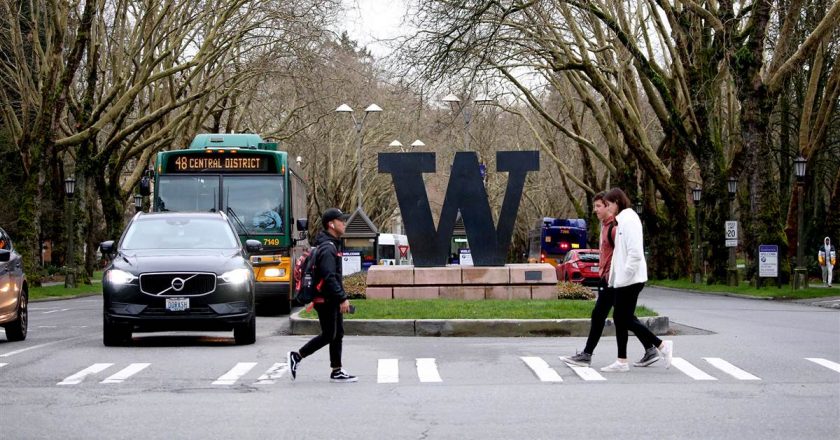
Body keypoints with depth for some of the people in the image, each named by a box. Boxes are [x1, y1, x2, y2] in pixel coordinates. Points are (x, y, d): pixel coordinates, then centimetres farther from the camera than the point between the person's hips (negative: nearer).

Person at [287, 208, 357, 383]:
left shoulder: (331, 245, 16)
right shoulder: (327, 248, -18)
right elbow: (329, 277, -25)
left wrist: (341, 297, 22)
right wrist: (342, 298, -25)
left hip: (332, 300, 10)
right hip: (326, 300, -10)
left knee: (338, 334, 10)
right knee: (328, 335, -5)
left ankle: (337, 371, 13)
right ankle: (296, 357, 2)